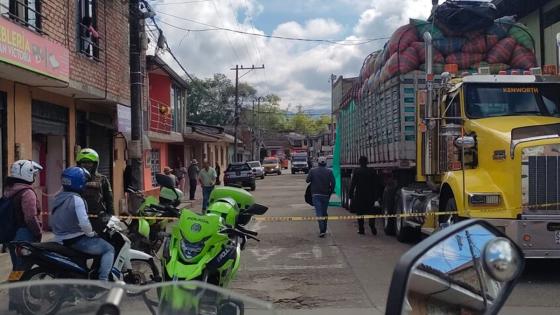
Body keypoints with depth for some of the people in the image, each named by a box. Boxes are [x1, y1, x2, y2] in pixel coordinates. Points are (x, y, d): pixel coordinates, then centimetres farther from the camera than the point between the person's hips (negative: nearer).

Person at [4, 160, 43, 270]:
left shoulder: (9, 191, 11)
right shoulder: (27, 192, -16)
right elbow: (31, 218, -21)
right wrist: (38, 234, -10)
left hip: (11, 236, 9)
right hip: (25, 236, -9)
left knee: (17, 267, 16)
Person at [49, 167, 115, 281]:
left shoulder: (58, 198, 9)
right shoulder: (76, 199, -19)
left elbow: (51, 221, 18)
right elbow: (83, 222, -27)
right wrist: (92, 234, -10)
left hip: (61, 241, 9)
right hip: (77, 240, -9)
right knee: (109, 249, -3)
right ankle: (103, 279, -17)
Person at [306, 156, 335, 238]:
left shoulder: (312, 171, -2)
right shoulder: (329, 172, -1)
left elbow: (307, 180, -3)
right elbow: (333, 183, -7)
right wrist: (330, 193, 5)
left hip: (316, 195, -2)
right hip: (325, 195, 2)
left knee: (319, 213, -6)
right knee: (324, 213, 16)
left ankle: (322, 230, -20)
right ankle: (324, 230, 23)